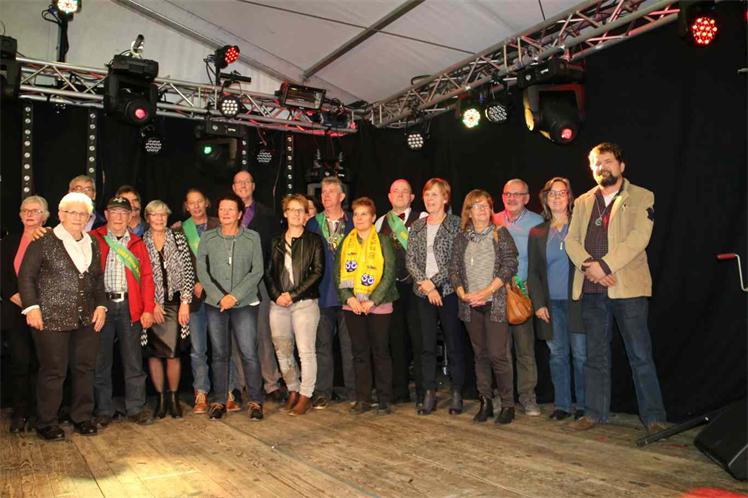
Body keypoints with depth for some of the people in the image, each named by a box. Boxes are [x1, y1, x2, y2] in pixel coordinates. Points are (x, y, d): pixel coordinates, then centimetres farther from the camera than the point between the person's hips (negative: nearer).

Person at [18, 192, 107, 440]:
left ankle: (82, 417, 23)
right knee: (53, 371, 1)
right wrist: (32, 307, -12)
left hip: (87, 319, 5)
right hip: (52, 318, -5)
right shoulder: (43, 242, -3)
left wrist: (101, 305, 8)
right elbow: (26, 277, -4)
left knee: (85, 368, 10)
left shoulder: (92, 246, 14)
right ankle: (46, 424, 16)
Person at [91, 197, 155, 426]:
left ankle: (136, 408, 13)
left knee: (133, 361, 5)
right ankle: (104, 410, 18)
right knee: (101, 361, 7)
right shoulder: (93, 239, 6)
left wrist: (148, 309, 0)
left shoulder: (137, 243, 12)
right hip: (102, 305, -1)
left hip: (130, 306, 1)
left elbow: (146, 278, 8)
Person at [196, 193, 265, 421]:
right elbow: (201, 270, 2)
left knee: (249, 354, -5)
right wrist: (220, 297, -8)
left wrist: (234, 296, -10)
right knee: (219, 354, 8)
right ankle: (219, 401, 18)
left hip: (245, 303, -2)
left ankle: (255, 401, 6)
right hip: (215, 304, 2)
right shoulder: (207, 238, 7)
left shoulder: (252, 237, 3)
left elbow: (257, 271, -2)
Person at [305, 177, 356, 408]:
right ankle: (322, 392, 15)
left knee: (350, 344, 3)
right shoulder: (313, 224, 10)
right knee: (323, 344, 6)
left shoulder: (353, 223, 6)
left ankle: (353, 391, 15)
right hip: (322, 293, 2)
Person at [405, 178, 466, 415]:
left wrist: (433, 281, -12)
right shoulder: (417, 226, 11)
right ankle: (429, 394, 15)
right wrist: (426, 285, -7)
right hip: (424, 294, 4)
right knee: (427, 345, 7)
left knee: (455, 344, 3)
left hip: (449, 291, -4)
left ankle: (457, 394, 14)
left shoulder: (456, 224, -3)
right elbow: (410, 260, 6)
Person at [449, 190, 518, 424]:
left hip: (495, 303, -3)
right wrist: (463, 294, -6)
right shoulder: (461, 238, 11)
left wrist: (486, 292, -13)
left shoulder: (501, 234, 1)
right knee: (480, 354, 10)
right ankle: (485, 403, 18)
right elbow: (454, 269, 9)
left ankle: (508, 405, 7)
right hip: (471, 306, 3)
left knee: (498, 354, -6)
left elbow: (510, 266, -7)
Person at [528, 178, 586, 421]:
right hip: (550, 303, 3)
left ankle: (583, 405, 14)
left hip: (576, 301, -2)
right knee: (557, 355, 8)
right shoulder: (537, 233, 10)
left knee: (580, 354, 1)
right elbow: (533, 272, 9)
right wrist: (538, 303, 0)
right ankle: (561, 405, 18)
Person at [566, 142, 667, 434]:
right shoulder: (583, 202, 16)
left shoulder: (641, 198, 4)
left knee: (640, 355, 0)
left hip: (628, 286, -4)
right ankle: (595, 412, 19)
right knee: (595, 355, 10)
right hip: (591, 289, 4)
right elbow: (571, 240, 7)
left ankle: (653, 417, 11)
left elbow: (639, 237, -10)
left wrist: (604, 265, -17)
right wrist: (588, 266, -12)